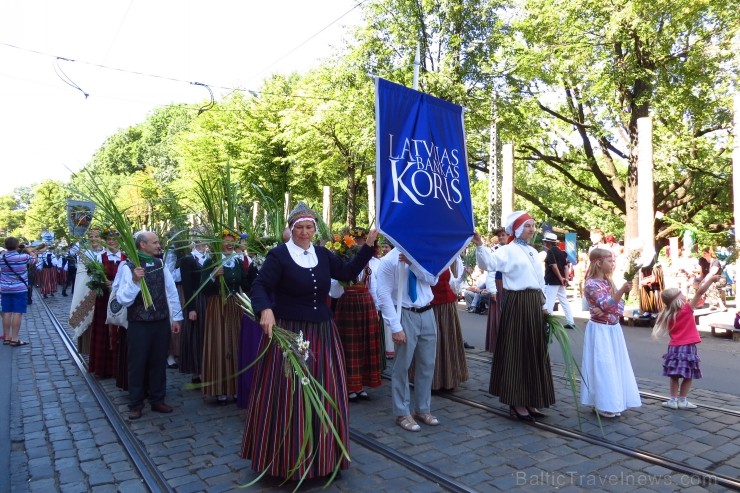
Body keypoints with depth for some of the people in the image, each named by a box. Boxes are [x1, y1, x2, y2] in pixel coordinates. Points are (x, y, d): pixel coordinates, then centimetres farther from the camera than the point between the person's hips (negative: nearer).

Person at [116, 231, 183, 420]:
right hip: (139, 324, -4)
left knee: (159, 362, 14)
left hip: (161, 322, 4)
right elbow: (123, 299, -16)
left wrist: (176, 317, 6)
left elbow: (172, 292, 7)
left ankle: (157, 400, 29)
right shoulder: (128, 267, -11)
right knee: (137, 363, 8)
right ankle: (135, 404, 23)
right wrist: (134, 281, -31)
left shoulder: (160, 264, 3)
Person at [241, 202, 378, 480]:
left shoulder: (323, 255, 8)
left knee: (324, 396, 12)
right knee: (287, 395, 2)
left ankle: (321, 454, 31)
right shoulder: (278, 255, -8)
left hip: (321, 334, 6)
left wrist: (368, 245, 5)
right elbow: (260, 286, -12)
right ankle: (286, 457, 21)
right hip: (287, 333, -5)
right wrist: (265, 310, -31)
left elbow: (348, 272, 11)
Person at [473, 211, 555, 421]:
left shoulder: (533, 252, 17)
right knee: (517, 351, -2)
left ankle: (530, 401, 23)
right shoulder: (508, 250, -7)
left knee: (534, 352, 12)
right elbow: (490, 262, -27)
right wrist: (480, 246, -43)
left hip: (534, 303, 8)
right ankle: (516, 403, 8)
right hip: (517, 303, -8)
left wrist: (543, 305, 17)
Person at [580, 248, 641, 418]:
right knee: (602, 366, -4)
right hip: (600, 330, -8)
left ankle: (611, 402, 22)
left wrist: (604, 312, -16)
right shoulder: (591, 284, -14)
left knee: (614, 365, 11)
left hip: (613, 329, 8)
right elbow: (608, 305, -23)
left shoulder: (609, 282, 9)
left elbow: (620, 307, 3)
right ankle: (603, 405, 5)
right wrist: (622, 291, -35)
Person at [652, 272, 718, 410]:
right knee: (688, 376, 6)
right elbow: (700, 292, -13)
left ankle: (673, 400, 12)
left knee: (674, 375, 11)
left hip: (674, 347, 5)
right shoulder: (687, 309, -10)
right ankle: (682, 400, 10)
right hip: (687, 347, -4)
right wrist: (711, 278, -8)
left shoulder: (668, 314, 3)